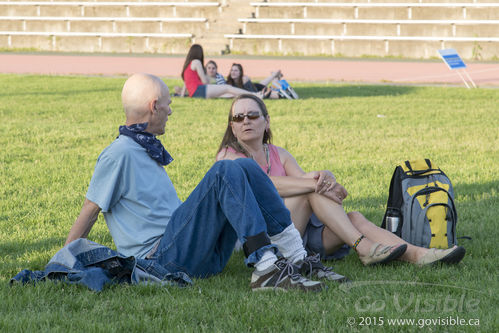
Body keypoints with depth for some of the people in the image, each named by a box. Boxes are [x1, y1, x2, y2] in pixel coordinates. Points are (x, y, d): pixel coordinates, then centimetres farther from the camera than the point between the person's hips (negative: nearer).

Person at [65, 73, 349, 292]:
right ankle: (266, 269, -34)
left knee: (246, 168, -1)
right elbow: (89, 213, -6)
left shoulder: (149, 151, 24)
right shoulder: (119, 154, -5)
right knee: (225, 171, -23)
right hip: (162, 256, -9)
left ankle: (298, 259, -9)